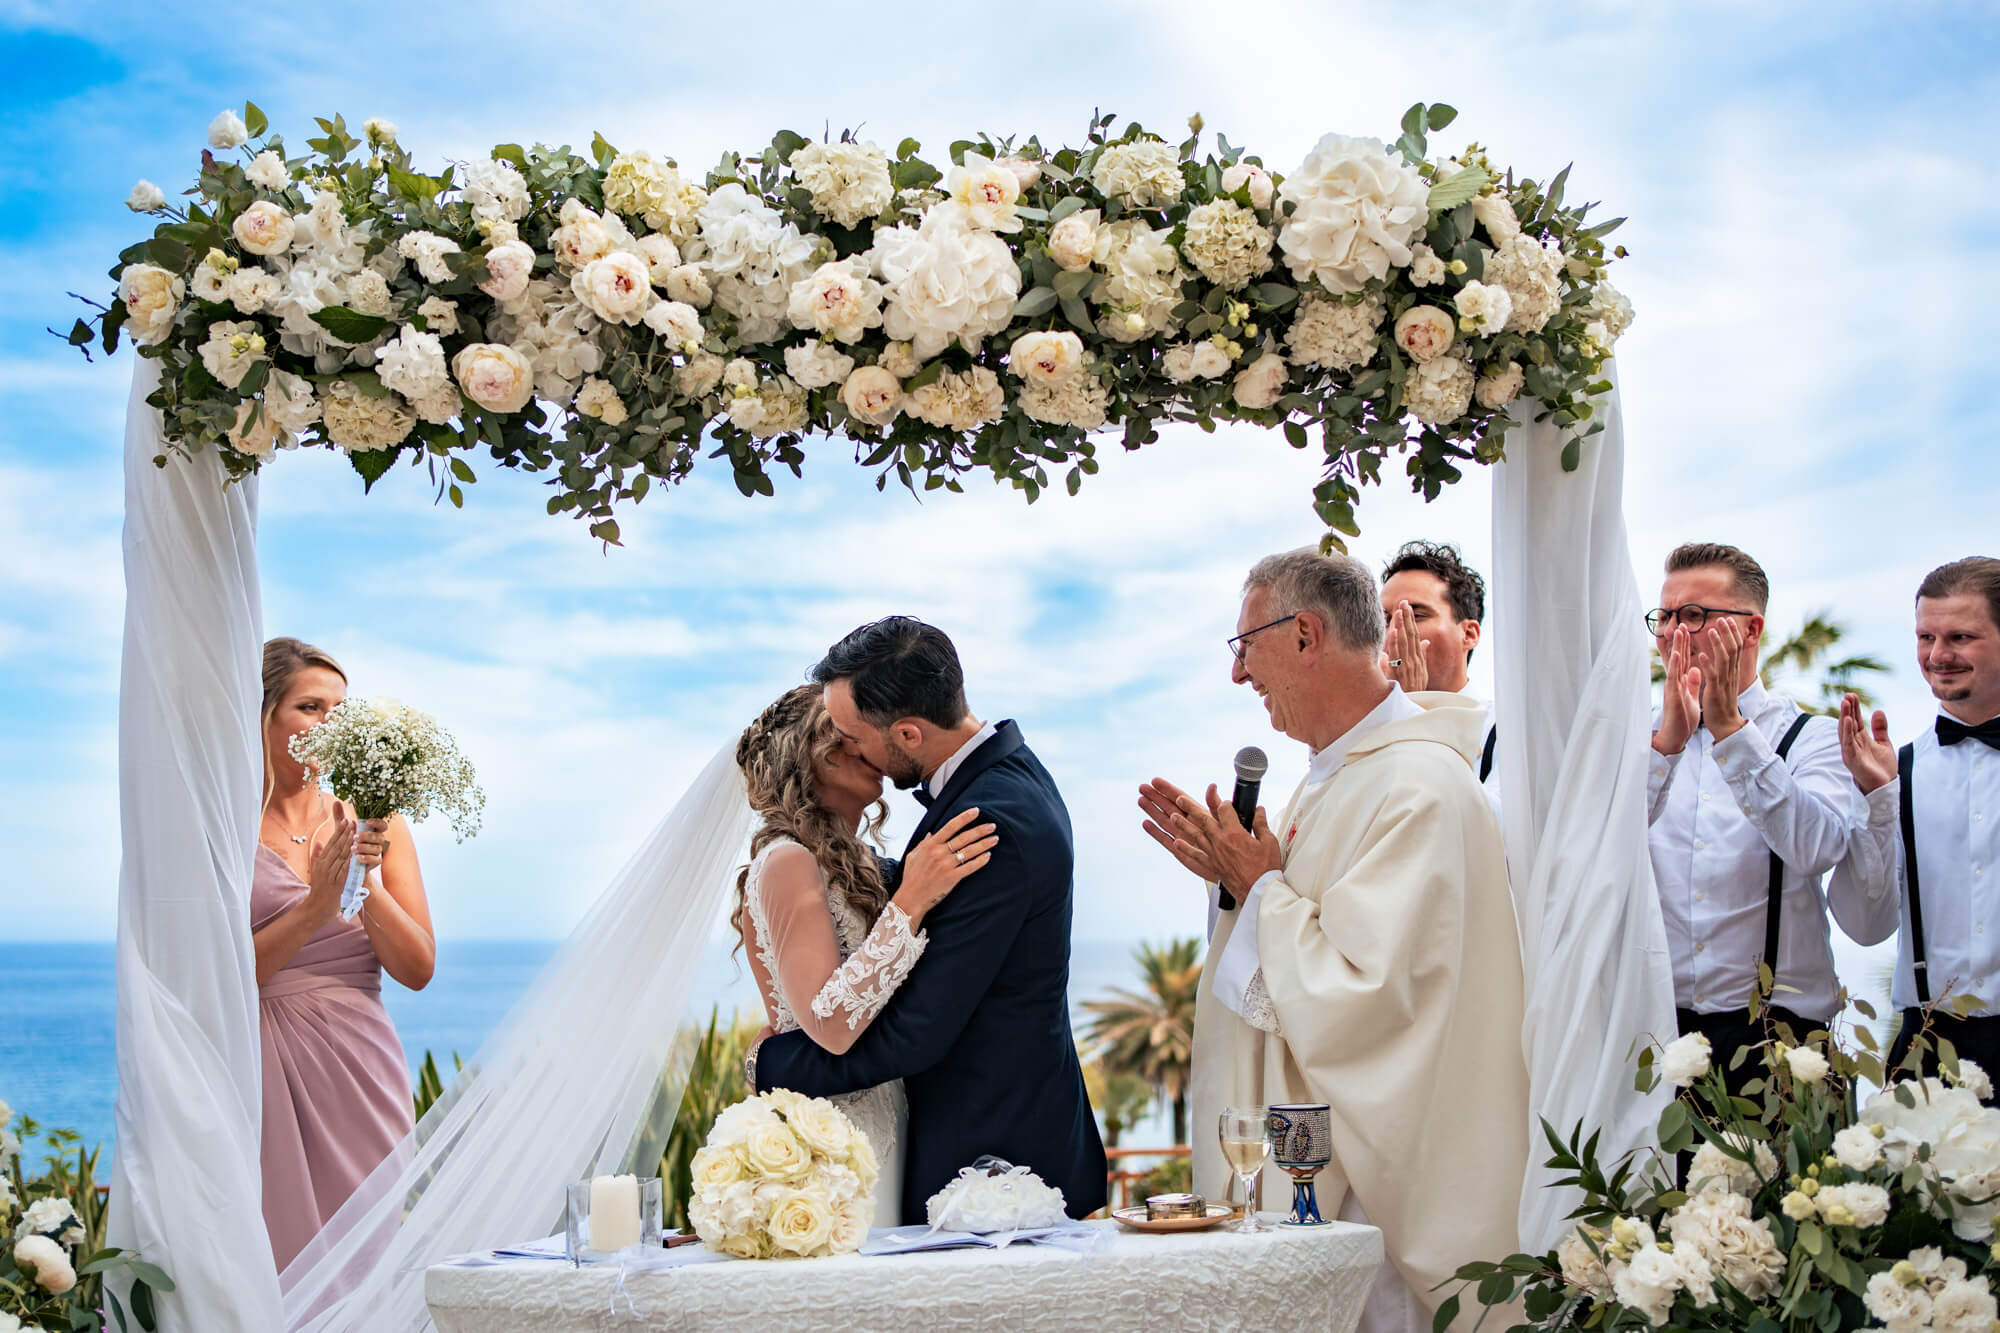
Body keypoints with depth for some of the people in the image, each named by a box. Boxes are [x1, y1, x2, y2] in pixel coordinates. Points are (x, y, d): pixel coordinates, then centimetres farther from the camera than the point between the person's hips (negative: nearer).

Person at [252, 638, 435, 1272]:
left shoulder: (374, 821, 9)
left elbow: (418, 969, 4)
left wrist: (366, 883, -11)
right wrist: (319, 903, -17)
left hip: (362, 1068, 3)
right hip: (265, 1069, -3)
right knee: (275, 1261, -4)